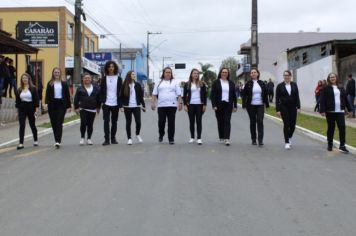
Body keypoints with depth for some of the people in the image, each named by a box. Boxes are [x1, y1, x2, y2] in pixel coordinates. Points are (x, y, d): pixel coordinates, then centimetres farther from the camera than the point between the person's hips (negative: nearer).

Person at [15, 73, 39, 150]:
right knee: (22, 126, -5)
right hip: (22, 109, 2)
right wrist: (17, 109, 6)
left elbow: (36, 99, -6)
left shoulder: (33, 88, -3)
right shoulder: (19, 89, 7)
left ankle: (35, 140, 29)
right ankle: (21, 143, -6)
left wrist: (36, 109, -11)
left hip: (31, 108, -2)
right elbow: (17, 100, 9)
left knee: (32, 125, 10)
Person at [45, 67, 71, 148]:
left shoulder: (64, 83, 8)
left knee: (59, 123, -10)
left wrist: (69, 106, 5)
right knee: (54, 123, 5)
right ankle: (57, 140, 18)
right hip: (52, 104, 2)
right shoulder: (50, 83, 8)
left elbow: (67, 95, 8)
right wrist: (46, 103, -15)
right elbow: (47, 94, 1)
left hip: (61, 104, -2)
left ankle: (58, 141, -16)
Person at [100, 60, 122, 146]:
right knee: (106, 121, -5)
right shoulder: (104, 79, 5)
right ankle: (106, 139, -3)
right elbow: (101, 91, 5)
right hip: (106, 103, -1)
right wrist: (102, 101, -5)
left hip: (115, 103, 1)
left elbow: (120, 91, 3)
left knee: (114, 121, 8)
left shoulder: (119, 79, 5)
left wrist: (120, 104, -3)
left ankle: (113, 138, 18)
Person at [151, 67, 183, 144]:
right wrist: (153, 103, 1)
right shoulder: (159, 82, 11)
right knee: (161, 122, 4)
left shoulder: (175, 82, 8)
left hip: (172, 105, -1)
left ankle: (171, 139, 6)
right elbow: (154, 94, 10)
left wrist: (180, 103, -5)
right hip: (161, 106, 1)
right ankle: (161, 135, 28)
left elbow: (179, 94, 4)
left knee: (171, 123, -1)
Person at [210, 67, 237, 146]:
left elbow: (234, 95, 11)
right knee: (220, 121, 6)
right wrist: (214, 105, -9)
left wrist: (235, 106, 6)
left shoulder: (231, 83, 10)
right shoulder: (216, 83, 3)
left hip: (228, 105, 1)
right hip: (219, 105, -1)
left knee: (227, 121, -8)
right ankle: (221, 138, 17)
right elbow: (213, 95, -1)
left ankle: (227, 139, -14)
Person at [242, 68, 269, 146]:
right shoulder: (248, 84, 0)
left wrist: (267, 104, 8)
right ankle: (253, 140, 16)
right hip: (251, 106, -1)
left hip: (260, 105, 1)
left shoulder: (262, 83, 6)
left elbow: (265, 94, 10)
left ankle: (260, 140, -10)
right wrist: (244, 105, -6)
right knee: (252, 122, 7)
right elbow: (244, 95, 0)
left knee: (260, 121, -9)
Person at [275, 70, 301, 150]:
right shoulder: (280, 86, -1)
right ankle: (287, 142, 4)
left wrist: (298, 106, -4)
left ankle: (289, 137, 31)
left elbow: (297, 96, 5)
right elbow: (277, 99, -2)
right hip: (284, 107, -2)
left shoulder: (294, 85, 5)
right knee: (286, 124, -5)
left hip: (293, 107, 2)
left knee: (293, 124, 4)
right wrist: (278, 110, -7)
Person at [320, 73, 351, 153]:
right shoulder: (326, 88, -1)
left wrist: (350, 109, 14)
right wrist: (322, 110, -15)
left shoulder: (341, 88, 12)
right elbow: (322, 100, -7)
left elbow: (345, 99, 15)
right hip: (330, 112, -3)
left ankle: (342, 145, 1)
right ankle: (330, 145, 18)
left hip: (340, 111, 3)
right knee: (331, 128, 5)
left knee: (342, 127, -5)